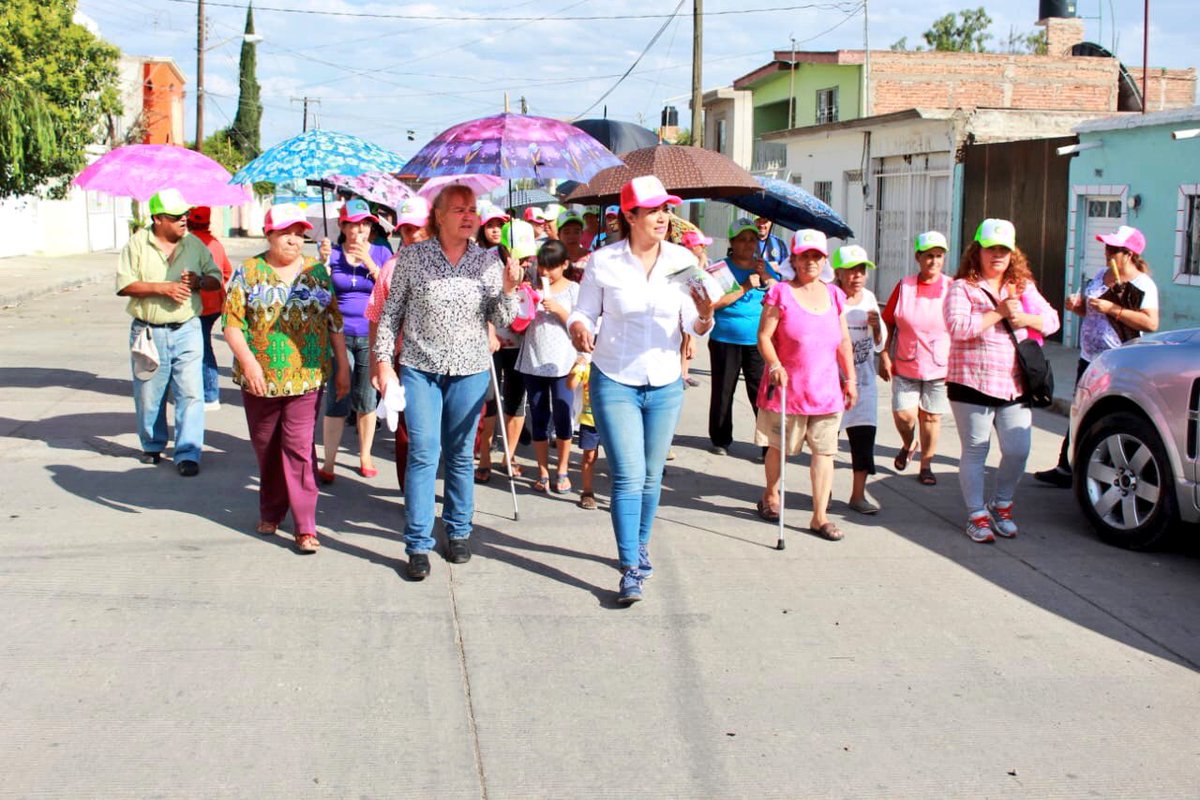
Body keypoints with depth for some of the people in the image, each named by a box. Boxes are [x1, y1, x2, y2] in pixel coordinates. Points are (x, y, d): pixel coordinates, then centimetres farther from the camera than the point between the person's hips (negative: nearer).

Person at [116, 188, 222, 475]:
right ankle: (152, 446, 30)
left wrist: (199, 282, -11)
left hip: (187, 330, 1)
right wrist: (162, 288, -16)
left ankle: (188, 454, -3)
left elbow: (216, 279, 10)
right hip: (148, 331, -1)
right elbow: (124, 284, -7)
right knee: (149, 395, 9)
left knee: (190, 393, -7)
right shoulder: (137, 244, -1)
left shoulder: (195, 245, 7)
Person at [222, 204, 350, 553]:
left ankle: (305, 526, -4)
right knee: (265, 447, 12)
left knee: (299, 447, -7)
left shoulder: (317, 271, 8)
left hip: (307, 376, 0)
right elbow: (232, 324, -4)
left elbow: (334, 322, 10)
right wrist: (249, 363, -15)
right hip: (261, 377, 0)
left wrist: (343, 366, 7)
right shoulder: (248, 272, 1)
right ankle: (270, 511, 31)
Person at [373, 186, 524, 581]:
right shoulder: (412, 257, -3)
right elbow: (391, 312, 2)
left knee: (461, 455, 10)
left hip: (469, 370, 2)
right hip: (419, 369, -2)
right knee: (423, 452, -6)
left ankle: (458, 532, 25)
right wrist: (384, 359, -2)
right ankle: (418, 545, 1)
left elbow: (502, 320, 2)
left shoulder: (488, 261, 2)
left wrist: (508, 290, -16)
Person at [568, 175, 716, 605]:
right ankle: (631, 569, -4)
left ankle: (641, 546, 35)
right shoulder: (604, 261, -10)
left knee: (651, 476, 14)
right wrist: (578, 329, -24)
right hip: (615, 382, -3)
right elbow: (584, 313, -2)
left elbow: (695, 327, -3)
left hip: (665, 384, 3)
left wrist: (704, 316, -25)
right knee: (628, 475, -9)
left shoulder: (682, 260, -4)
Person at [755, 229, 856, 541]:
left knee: (824, 450, 1)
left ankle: (820, 516, 5)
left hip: (826, 389, 4)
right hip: (788, 387, -3)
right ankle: (770, 497, 35)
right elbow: (764, 336, -8)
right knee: (779, 446, 11)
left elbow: (843, 341, 14)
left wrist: (850, 378, 12)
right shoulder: (781, 292, -5)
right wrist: (774, 365, -22)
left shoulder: (834, 294, 9)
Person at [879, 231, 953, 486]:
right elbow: (888, 322, 5)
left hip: (939, 367, 0)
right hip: (905, 365, 0)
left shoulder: (951, 288, -3)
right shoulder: (905, 285, 0)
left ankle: (926, 465, 23)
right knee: (903, 414, -6)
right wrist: (884, 356, -1)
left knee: (931, 416, 6)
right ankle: (908, 444, 27)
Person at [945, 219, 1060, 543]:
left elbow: (1052, 321, 12)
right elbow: (958, 327, -18)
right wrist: (999, 312, -17)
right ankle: (977, 516, 16)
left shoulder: (1024, 287, 14)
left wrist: (1025, 318, -8)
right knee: (975, 452, 4)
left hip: (1015, 385, 4)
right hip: (973, 384, -4)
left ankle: (1001, 506, 26)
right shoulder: (963, 288, -3)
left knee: (1018, 452, 3)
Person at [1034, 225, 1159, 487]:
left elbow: (1151, 323, -23)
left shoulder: (1143, 284, -11)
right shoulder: (1101, 275, 12)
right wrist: (1075, 305, 0)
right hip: (1089, 359, 8)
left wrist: (1112, 308, -25)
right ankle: (1066, 469, 18)